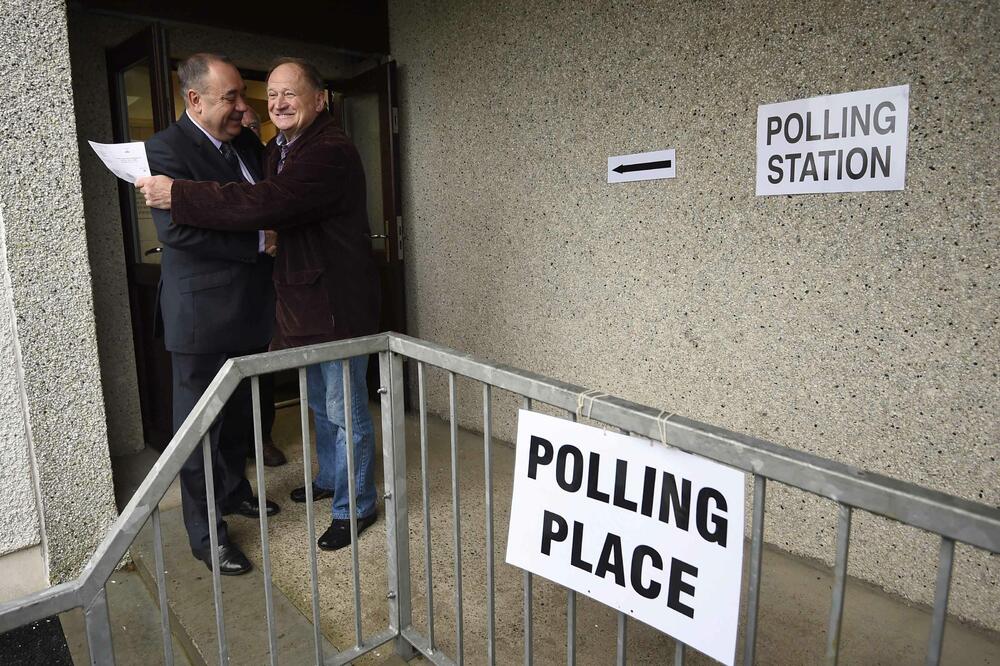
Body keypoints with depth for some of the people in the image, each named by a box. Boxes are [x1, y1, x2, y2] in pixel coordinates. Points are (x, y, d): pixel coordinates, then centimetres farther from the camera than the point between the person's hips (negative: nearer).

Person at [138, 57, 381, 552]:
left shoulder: (331, 152, -20)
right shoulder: (279, 148, 12)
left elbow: (264, 204, -31)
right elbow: (268, 208, 19)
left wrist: (176, 195, -25)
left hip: (337, 301, -9)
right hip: (303, 297, 10)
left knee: (346, 410, 3)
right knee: (320, 402, 23)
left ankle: (355, 506, 20)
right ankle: (330, 478, 43)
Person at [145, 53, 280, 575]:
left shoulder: (247, 144, 10)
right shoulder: (166, 149, -13)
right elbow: (176, 228, -25)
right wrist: (259, 241, -21)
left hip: (249, 311, 8)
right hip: (203, 316, -7)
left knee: (239, 414, 22)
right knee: (200, 427, 5)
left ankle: (233, 490, 43)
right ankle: (206, 535, 19)